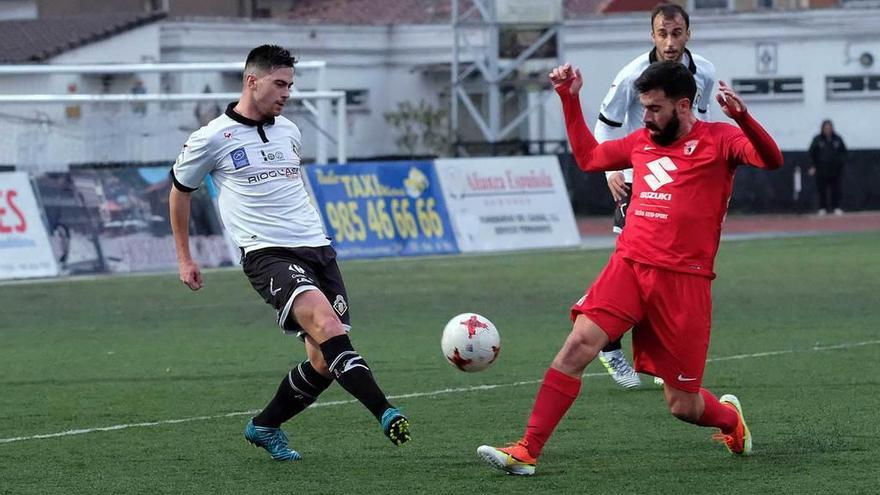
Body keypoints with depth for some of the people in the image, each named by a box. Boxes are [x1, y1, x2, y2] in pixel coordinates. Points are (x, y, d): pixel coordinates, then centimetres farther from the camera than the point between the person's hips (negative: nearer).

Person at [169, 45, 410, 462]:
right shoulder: (213, 138, -1)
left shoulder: (289, 132, 16)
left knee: (325, 361, -2)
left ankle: (265, 427, 21)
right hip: (267, 254, -6)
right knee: (327, 325, -29)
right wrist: (184, 258, 15)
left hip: (317, 249, 6)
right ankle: (386, 414, -38)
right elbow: (179, 189, 13)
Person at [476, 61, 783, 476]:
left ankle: (729, 417, 38)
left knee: (682, 406, 2)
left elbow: (771, 159, -18)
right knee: (579, 344, -20)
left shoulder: (717, 140, 0)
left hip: (684, 281, -4)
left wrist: (741, 117, -34)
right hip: (628, 266, 4)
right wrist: (570, 99, 29)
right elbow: (588, 157, 34)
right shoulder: (642, 141, 17)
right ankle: (527, 452, -20)